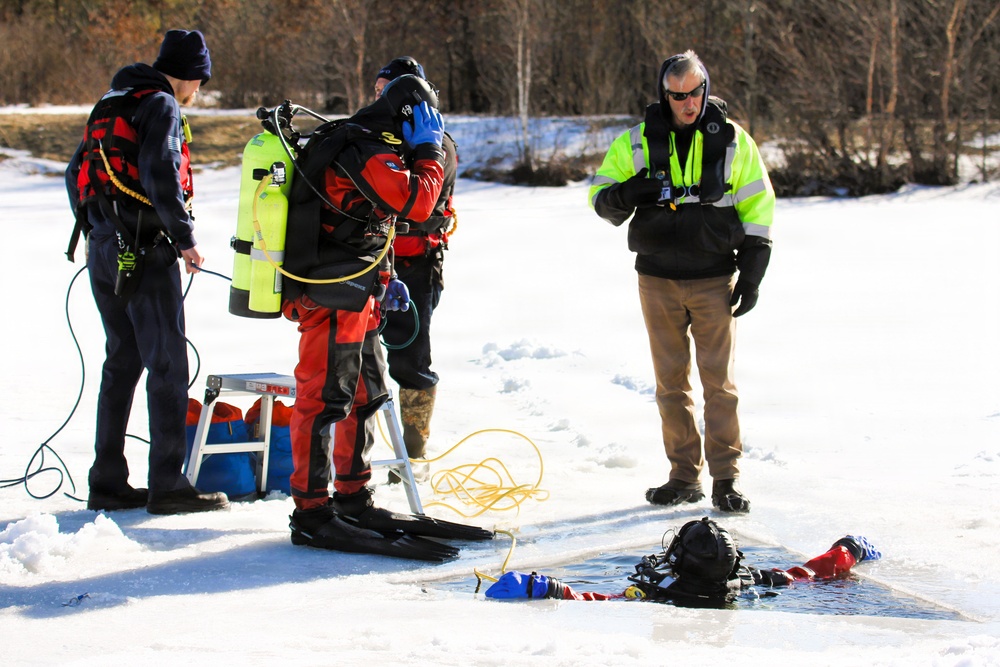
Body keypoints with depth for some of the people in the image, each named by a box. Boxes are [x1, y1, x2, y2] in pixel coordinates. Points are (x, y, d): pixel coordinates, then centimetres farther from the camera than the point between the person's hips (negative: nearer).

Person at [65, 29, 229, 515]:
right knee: (168, 364, -4)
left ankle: (107, 481, 15)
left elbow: (76, 174, 21)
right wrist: (185, 237, -14)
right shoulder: (161, 106, -9)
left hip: (103, 251, 9)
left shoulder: (110, 105, 18)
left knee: (122, 361, 14)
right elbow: (160, 175, -21)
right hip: (146, 252, -9)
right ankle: (167, 485, -4)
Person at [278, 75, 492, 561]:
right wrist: (430, 152, -9)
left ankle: (354, 500, 26)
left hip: (353, 298, 11)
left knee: (366, 394, 17)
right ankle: (312, 512, -6)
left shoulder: (351, 143, 19)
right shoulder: (367, 153, -16)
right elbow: (416, 202, -23)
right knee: (325, 398, -8)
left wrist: (382, 278, 23)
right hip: (333, 298, -11)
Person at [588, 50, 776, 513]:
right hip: (658, 279, 2)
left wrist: (752, 273, 0)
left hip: (714, 279, -2)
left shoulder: (732, 140, 1)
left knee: (718, 380, -4)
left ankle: (726, 478, 1)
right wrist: (625, 193, -17)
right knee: (671, 382, 6)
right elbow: (601, 196, 8)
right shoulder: (636, 141, 3)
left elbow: (758, 206, 6)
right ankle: (684, 475, 14)